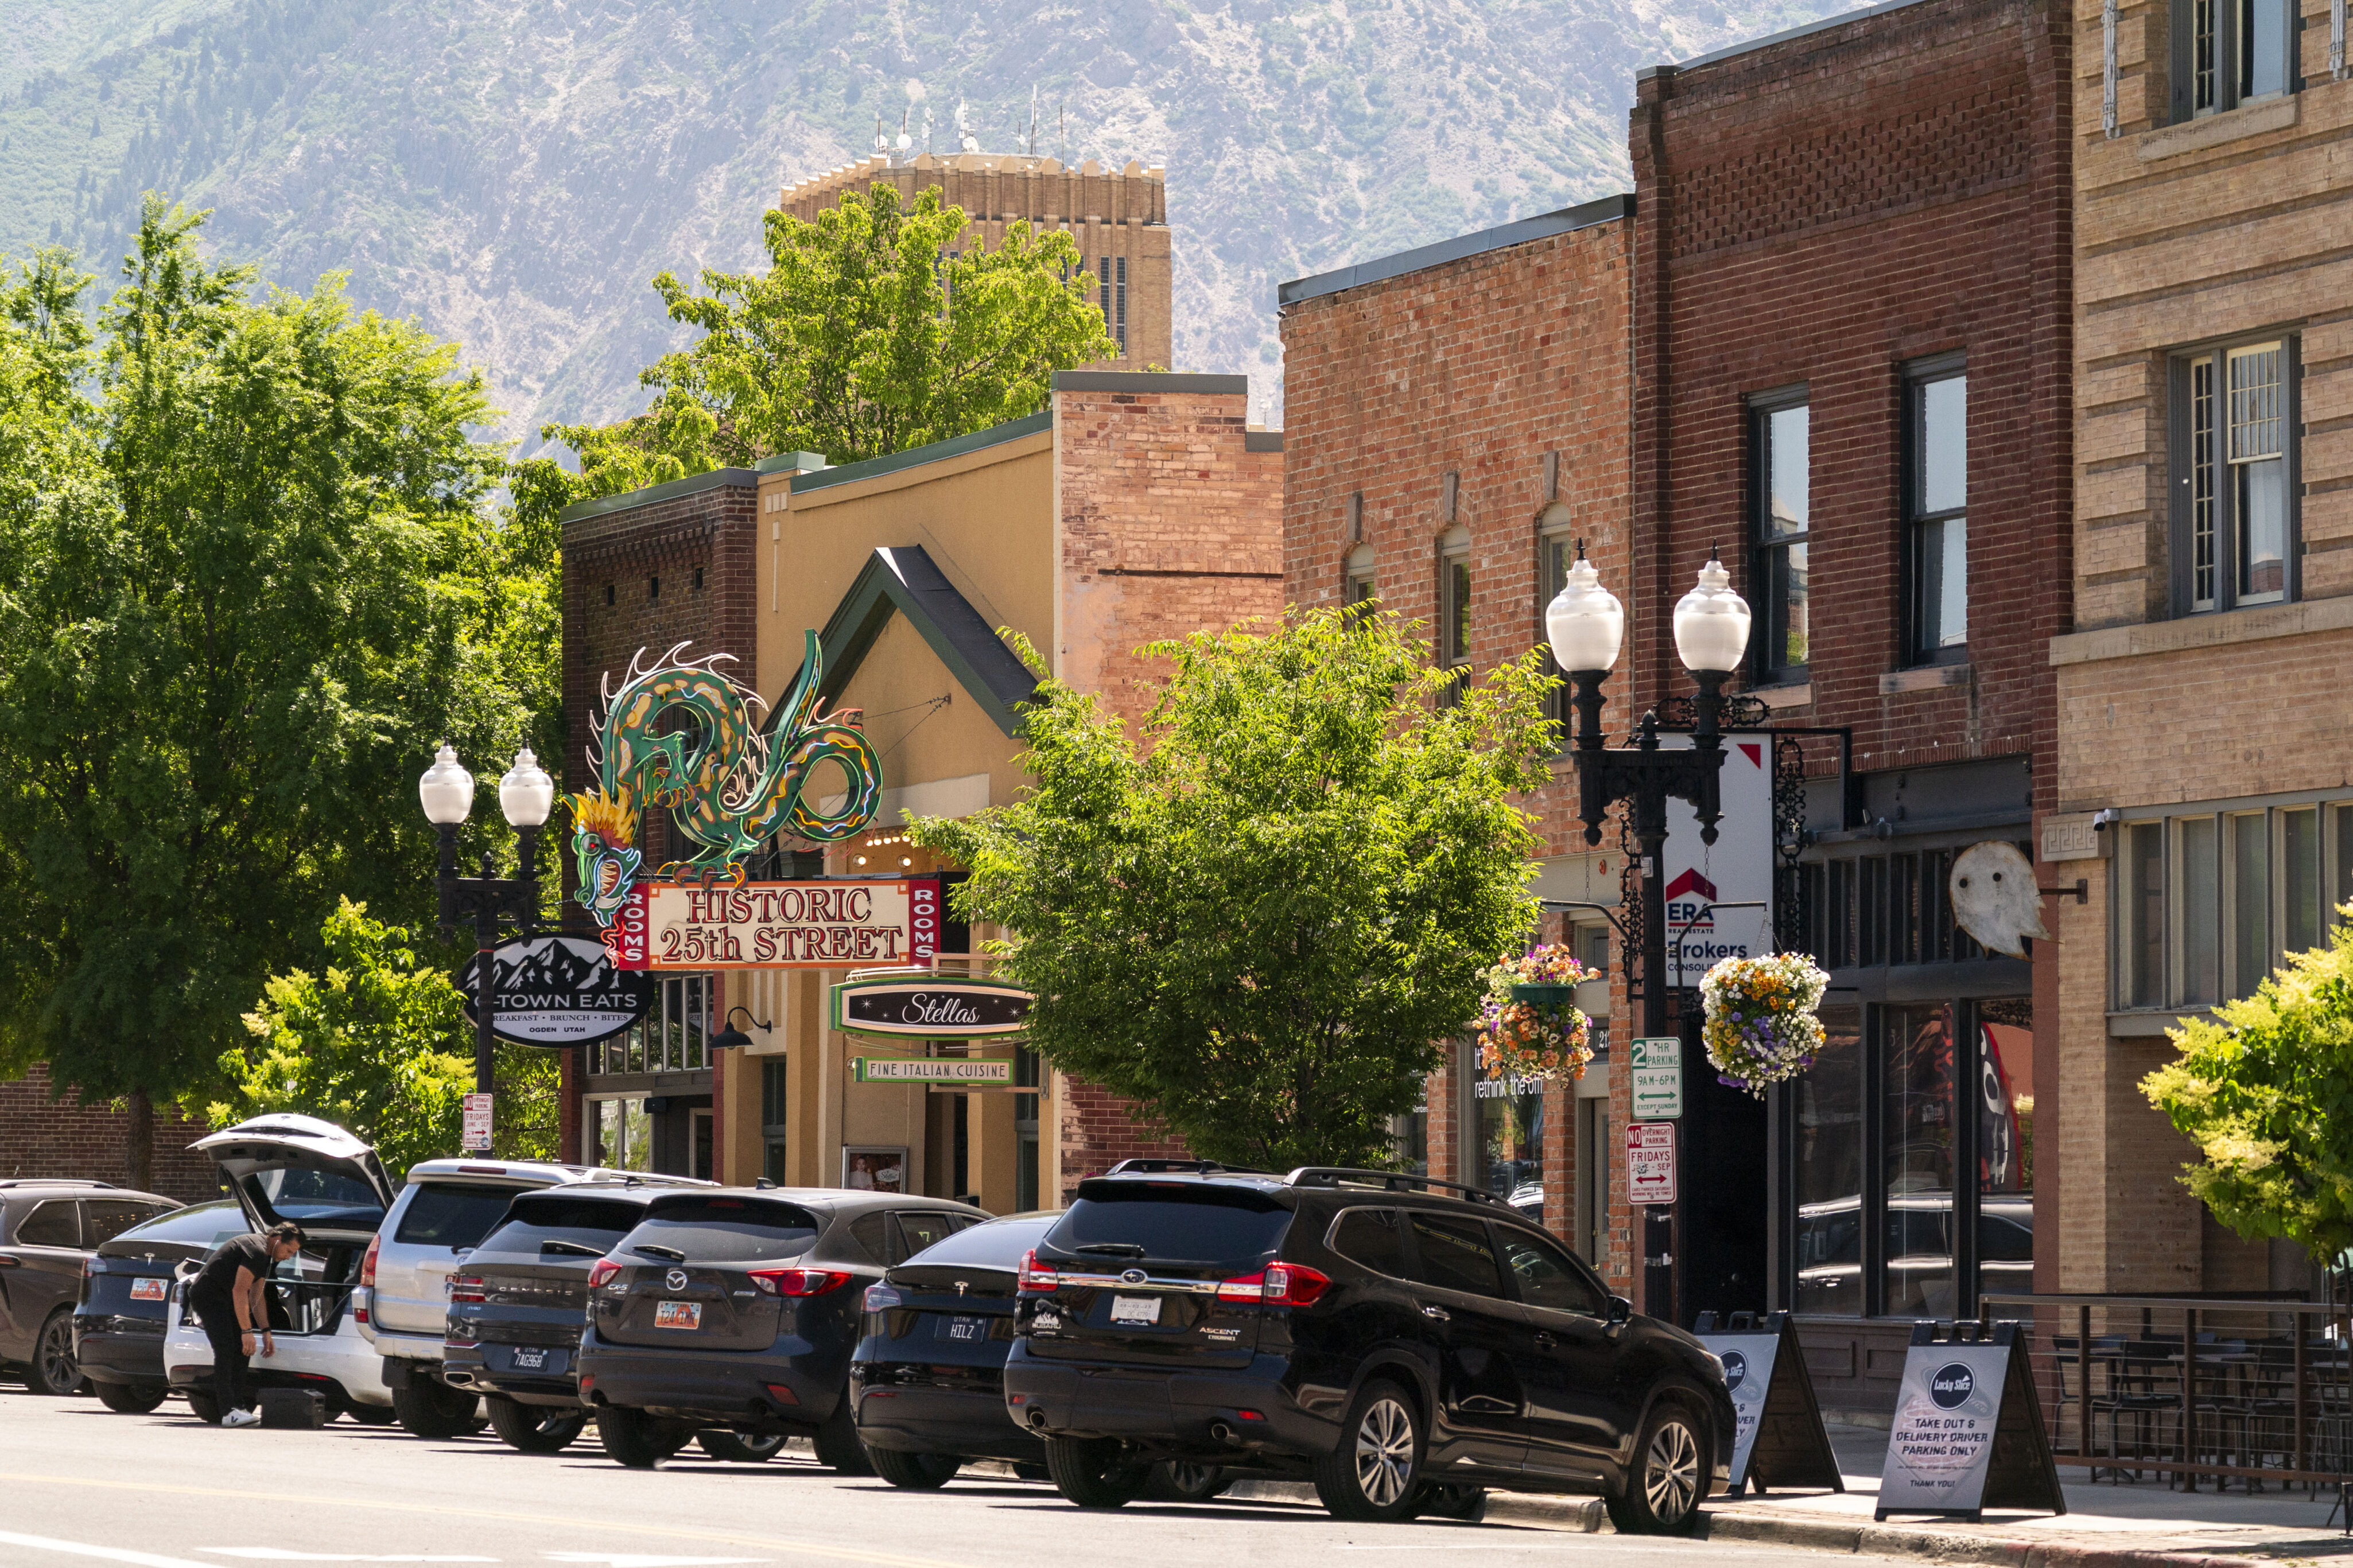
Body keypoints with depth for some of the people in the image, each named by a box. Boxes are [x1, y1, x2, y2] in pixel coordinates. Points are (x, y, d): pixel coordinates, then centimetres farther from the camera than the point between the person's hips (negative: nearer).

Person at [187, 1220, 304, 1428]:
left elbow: (256, 1297, 21)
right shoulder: (256, 1250, -20)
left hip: (224, 1299, 11)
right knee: (225, 1350, -20)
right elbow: (239, 1291, -25)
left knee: (241, 1351, 9)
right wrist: (247, 1331, -24)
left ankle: (239, 1406, 12)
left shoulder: (267, 1256, 13)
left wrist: (266, 1332, 16)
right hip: (208, 1296, -11)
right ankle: (229, 1412, -27)